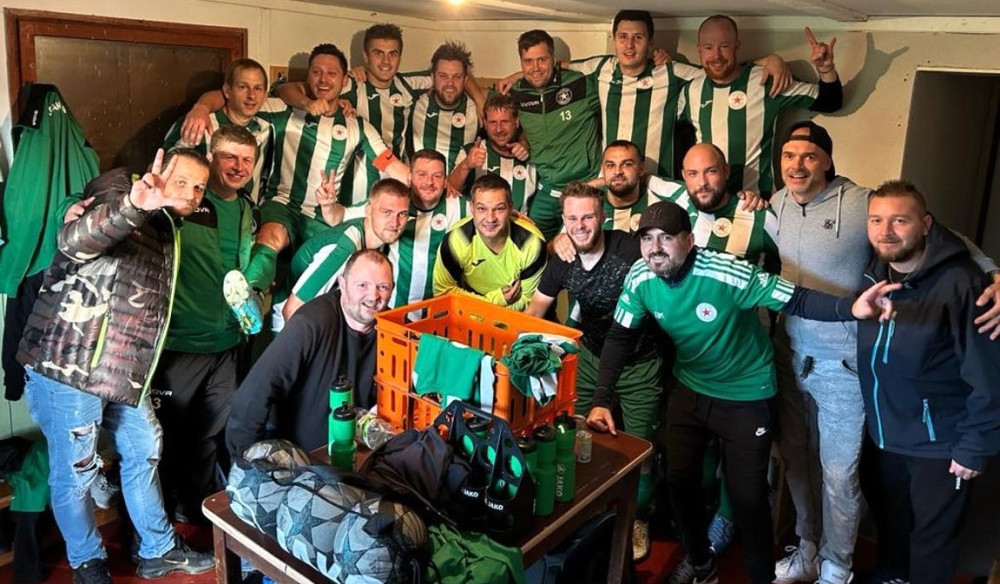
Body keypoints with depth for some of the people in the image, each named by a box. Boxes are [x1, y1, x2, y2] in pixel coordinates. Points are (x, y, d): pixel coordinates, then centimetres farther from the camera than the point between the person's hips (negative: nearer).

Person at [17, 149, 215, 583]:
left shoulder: (167, 232, 15)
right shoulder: (120, 208, -11)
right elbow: (73, 243, -35)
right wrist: (131, 206, -50)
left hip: (124, 372, 9)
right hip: (68, 366, -9)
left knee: (144, 451, 15)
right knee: (75, 471, 3)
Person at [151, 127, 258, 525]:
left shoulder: (249, 213, 11)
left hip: (226, 343, 6)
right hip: (178, 340, -6)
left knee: (210, 433, 18)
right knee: (165, 431, 8)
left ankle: (197, 507, 36)